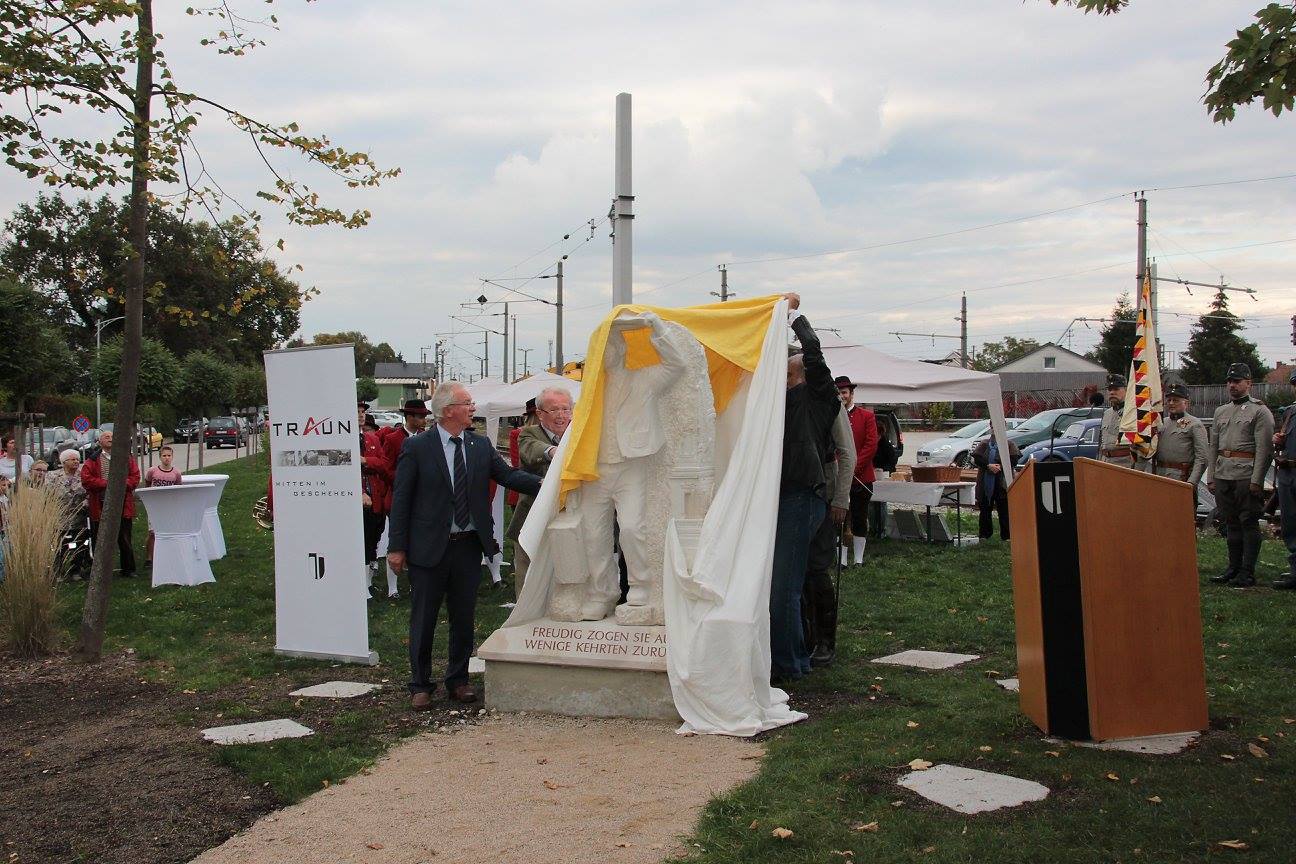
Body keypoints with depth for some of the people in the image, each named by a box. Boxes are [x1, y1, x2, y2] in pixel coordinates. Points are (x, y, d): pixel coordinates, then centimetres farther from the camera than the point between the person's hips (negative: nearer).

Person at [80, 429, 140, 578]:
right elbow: (86, 479, -7)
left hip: (123, 504, 1)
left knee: (125, 539, 7)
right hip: (100, 506, -1)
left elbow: (135, 477, 3)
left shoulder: (126, 458, 9)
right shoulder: (93, 460, 4)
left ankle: (128, 570, 16)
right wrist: (106, 483, -15)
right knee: (100, 539, 5)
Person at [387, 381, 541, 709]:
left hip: (469, 546, 4)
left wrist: (546, 484, -21)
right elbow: (401, 499, -6)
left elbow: (509, 475, -4)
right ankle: (420, 685, 20)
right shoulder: (417, 447, -7)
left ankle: (458, 679, 28)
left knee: (463, 617, 13)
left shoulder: (481, 445, 5)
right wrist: (396, 547, -9)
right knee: (423, 619, 7)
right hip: (429, 547, -4)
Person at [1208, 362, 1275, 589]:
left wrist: (1257, 480, -16)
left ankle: (1248, 573, 1)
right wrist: (1210, 477, 11)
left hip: (1246, 475, -6)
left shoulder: (1259, 411, -2)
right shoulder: (1221, 411, 17)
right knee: (1231, 523, 11)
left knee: (1249, 523, -3)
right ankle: (1233, 568, 18)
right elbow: (1213, 446, 18)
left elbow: (1264, 448, -10)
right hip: (1223, 475, 6)